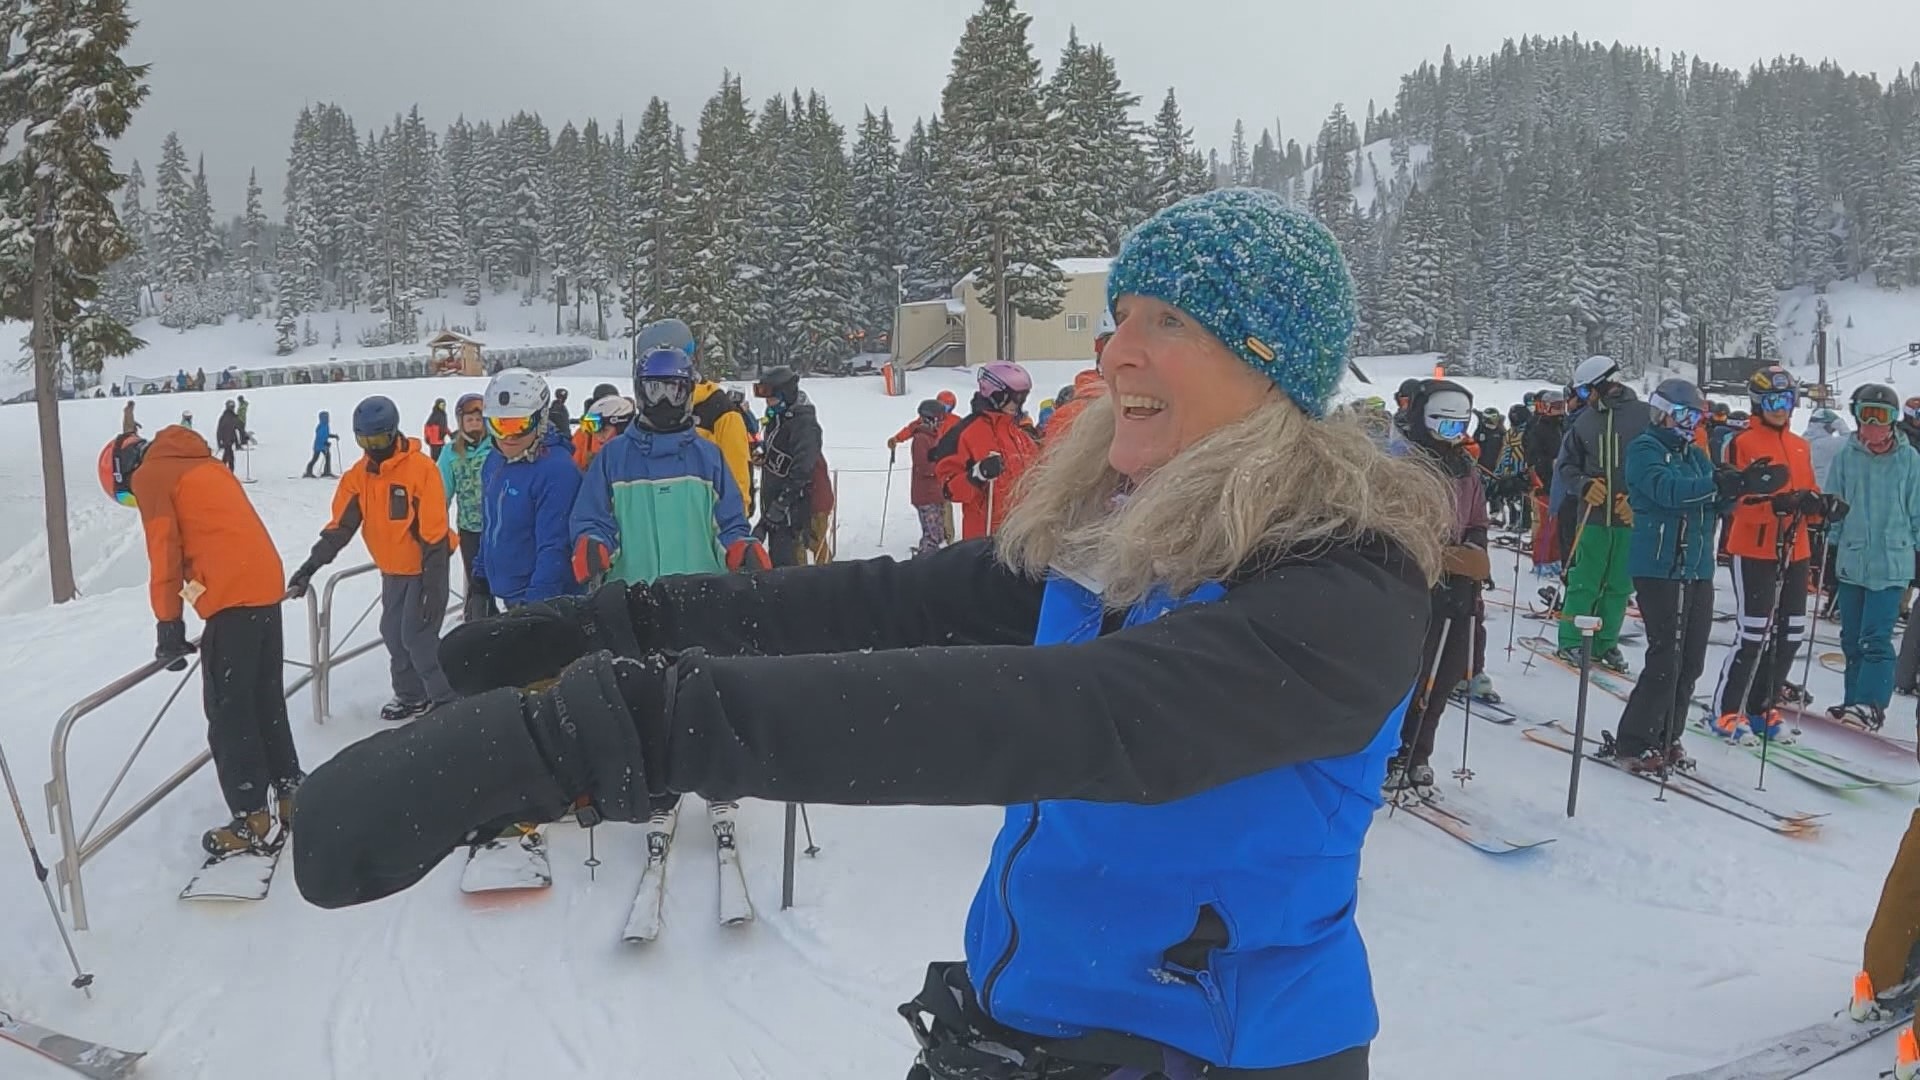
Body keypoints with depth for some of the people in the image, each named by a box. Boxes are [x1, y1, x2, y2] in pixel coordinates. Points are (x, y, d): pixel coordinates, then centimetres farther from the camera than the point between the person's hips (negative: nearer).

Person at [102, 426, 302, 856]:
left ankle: (255, 820, 1)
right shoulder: (202, 465, 25)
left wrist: (169, 627, -2)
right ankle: (288, 795, 23)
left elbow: (165, 553, -6)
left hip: (233, 597, -8)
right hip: (266, 585, 8)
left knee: (228, 712, -2)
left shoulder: (150, 475, 2)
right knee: (266, 702, 16)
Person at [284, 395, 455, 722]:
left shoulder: (421, 468, -21)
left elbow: (435, 532, -20)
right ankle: (411, 695, 28)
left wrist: (433, 585, -20)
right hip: (392, 569, 7)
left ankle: (446, 699, 5)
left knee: (418, 635, -9)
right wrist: (311, 566, -12)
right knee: (394, 633, 12)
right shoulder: (358, 476, -1)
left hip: (424, 566, -7)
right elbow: (341, 525, -1)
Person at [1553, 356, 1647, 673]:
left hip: (1631, 517, -1)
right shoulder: (1585, 420, 6)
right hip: (1593, 515, 2)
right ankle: (1571, 642, 11)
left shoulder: (1644, 416, -4)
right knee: (1584, 582, 2)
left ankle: (1606, 644, 18)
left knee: (1619, 585, 7)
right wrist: (1584, 485, -7)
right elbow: (1565, 465, 12)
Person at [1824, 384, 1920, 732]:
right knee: (1852, 639, 10)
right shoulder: (1846, 457, 5)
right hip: (1851, 560, 3)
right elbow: (1832, 507, 10)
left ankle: (1871, 704, -13)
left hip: (1890, 564, -3)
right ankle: (1855, 700, 19)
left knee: (1875, 639, -12)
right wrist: (1829, 548, 8)